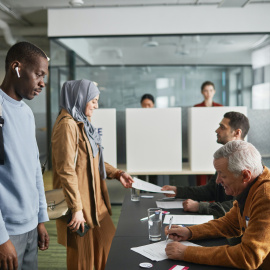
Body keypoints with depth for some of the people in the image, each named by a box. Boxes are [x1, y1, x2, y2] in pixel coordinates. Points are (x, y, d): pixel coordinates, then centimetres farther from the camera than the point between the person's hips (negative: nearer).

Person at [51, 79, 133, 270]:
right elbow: (66, 170, -23)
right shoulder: (68, 124, -17)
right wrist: (77, 208, -23)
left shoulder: (82, 123, 12)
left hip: (95, 199, 9)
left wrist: (117, 174, 11)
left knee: (110, 244, 17)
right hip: (80, 202, -9)